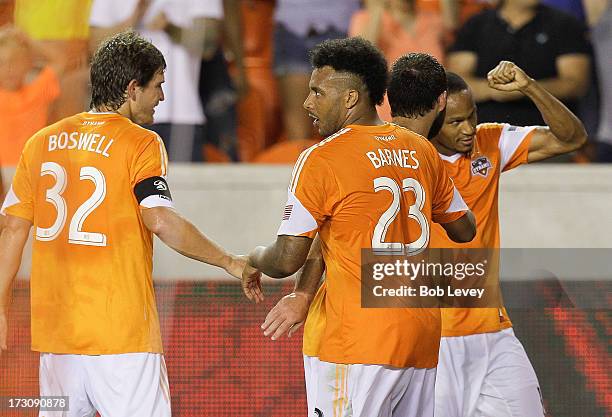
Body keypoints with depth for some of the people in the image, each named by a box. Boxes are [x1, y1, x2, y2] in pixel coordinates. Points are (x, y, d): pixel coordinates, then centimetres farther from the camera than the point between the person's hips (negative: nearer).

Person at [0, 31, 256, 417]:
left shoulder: (43, 142, 10)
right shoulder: (141, 144, -6)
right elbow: (162, 222, -19)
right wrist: (230, 262, -10)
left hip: (54, 326, 6)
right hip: (121, 328, -6)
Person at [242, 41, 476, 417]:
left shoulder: (322, 159, -9)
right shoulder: (421, 150, 11)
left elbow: (287, 260, -10)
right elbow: (465, 229, 24)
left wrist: (253, 259, 13)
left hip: (358, 342, -7)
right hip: (423, 336, 7)